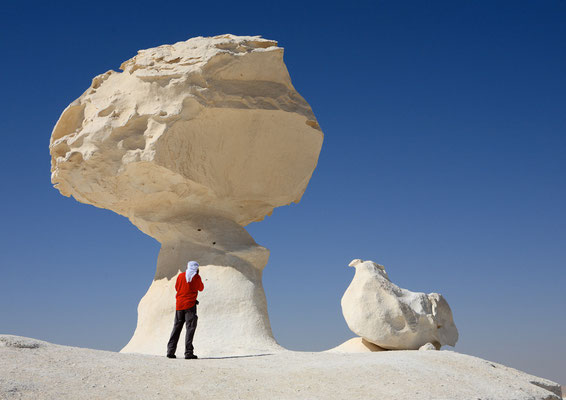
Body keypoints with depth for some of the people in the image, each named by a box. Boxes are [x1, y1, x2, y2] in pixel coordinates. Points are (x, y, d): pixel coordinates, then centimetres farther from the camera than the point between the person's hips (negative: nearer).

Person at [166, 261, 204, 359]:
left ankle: (170, 351, 6)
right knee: (190, 328, -3)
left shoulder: (181, 275, 6)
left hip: (179, 305, 4)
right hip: (190, 305, -4)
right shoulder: (197, 277, -2)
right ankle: (188, 352, -10)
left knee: (176, 328, 10)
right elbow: (201, 288, 15)